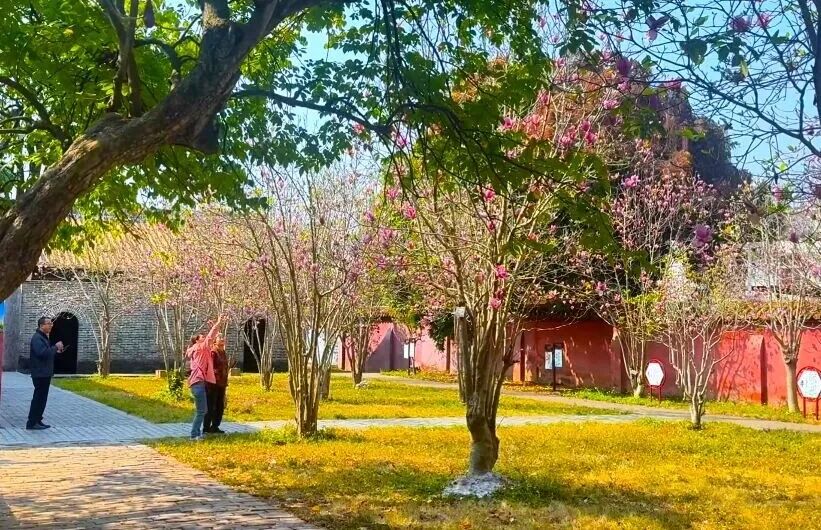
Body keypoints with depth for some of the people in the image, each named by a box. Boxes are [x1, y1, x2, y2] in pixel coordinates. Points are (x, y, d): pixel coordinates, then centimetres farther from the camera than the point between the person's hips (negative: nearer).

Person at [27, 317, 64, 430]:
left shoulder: (43, 337, 17)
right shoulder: (37, 338, -16)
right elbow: (43, 353, -29)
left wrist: (55, 351, 10)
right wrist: (55, 347, -19)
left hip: (45, 373, 10)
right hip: (40, 373, -10)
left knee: (42, 398, 13)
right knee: (38, 398, -7)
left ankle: (37, 421, 19)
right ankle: (32, 423, -3)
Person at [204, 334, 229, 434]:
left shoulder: (223, 353, 13)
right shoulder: (212, 352, -13)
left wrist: (225, 382, 19)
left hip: (221, 384, 9)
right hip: (213, 384, -9)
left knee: (220, 407, 13)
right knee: (210, 406, -2)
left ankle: (215, 427, 22)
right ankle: (206, 428, 7)